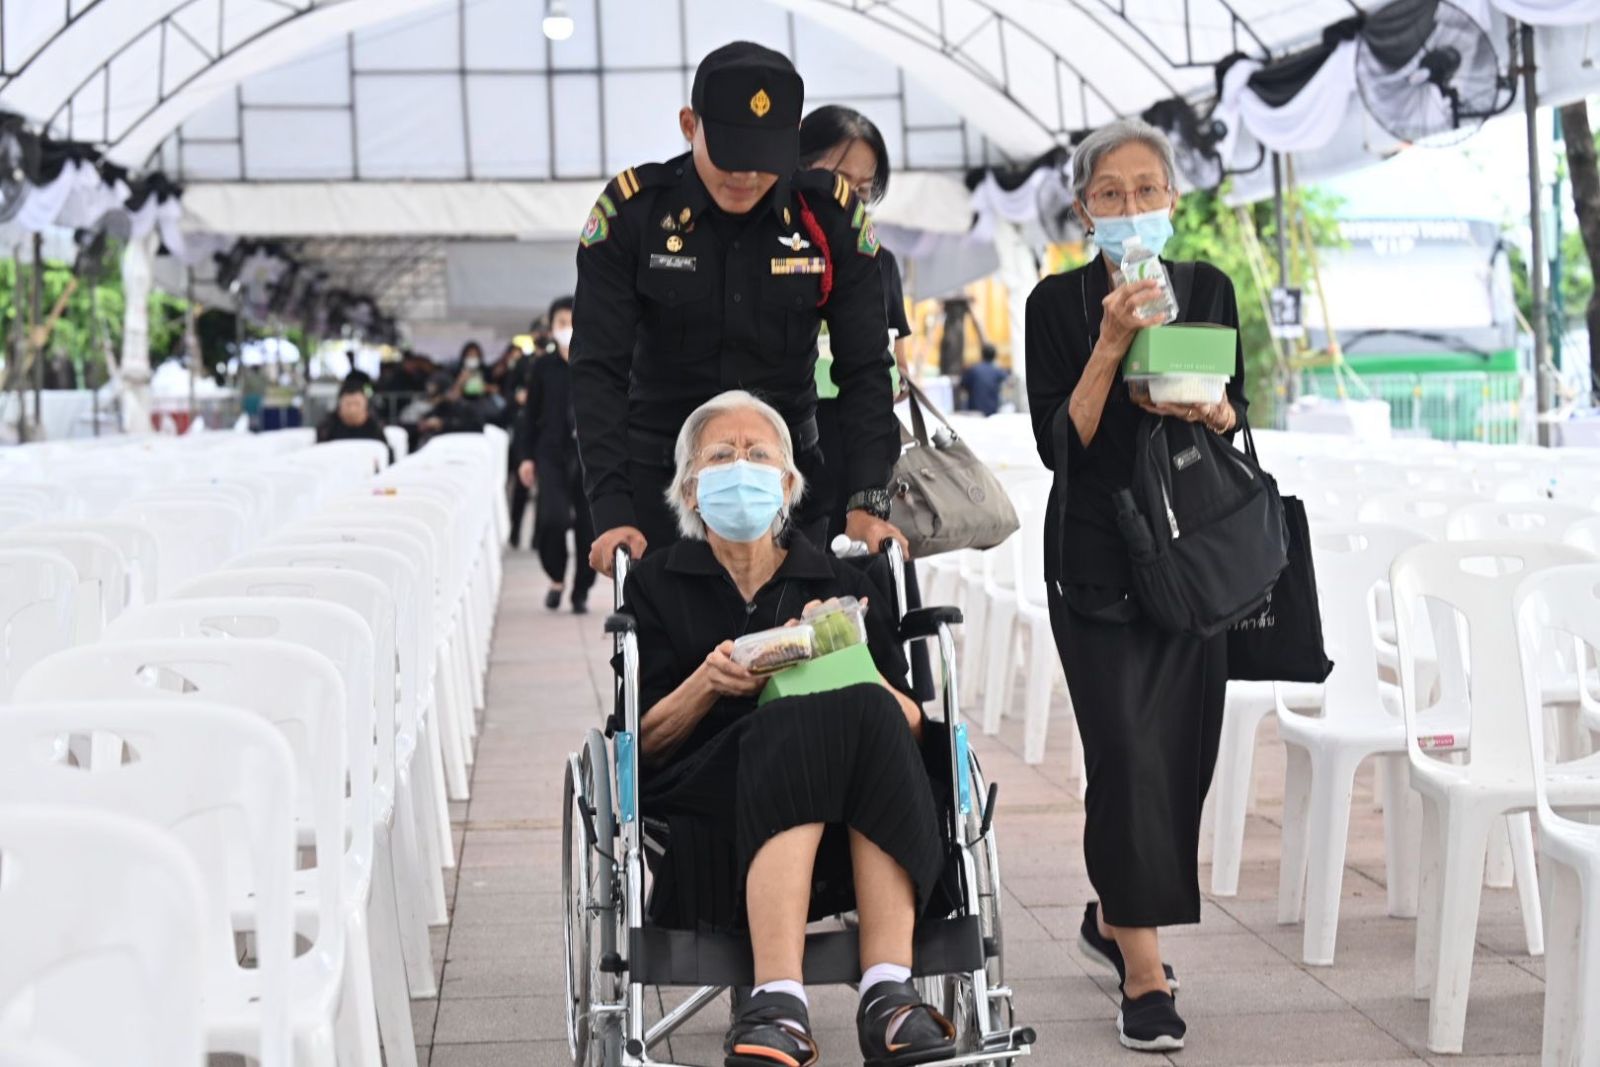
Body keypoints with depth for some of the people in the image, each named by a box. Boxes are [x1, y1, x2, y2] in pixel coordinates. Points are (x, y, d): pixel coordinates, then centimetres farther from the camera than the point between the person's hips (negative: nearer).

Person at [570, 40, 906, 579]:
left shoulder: (831, 214, -8)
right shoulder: (631, 209, -12)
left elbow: (863, 370, -5)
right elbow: (599, 372, -12)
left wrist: (867, 503, -16)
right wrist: (612, 513, -22)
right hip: (661, 476, -1)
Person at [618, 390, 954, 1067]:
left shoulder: (838, 582, 23)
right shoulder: (656, 586, 19)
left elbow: (912, 727, 10)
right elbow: (643, 741, 8)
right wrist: (707, 684, -10)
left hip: (844, 842, 2)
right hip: (703, 827, -2)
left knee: (869, 713, -31)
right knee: (798, 728, -35)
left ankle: (888, 994, -41)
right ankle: (779, 1005, -46)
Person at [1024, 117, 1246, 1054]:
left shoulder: (1210, 290, 7)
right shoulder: (1059, 302, -4)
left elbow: (1239, 420, 12)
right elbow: (1060, 443, -10)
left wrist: (1207, 407, -10)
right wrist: (1111, 346, -20)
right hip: (1098, 556, -4)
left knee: (1186, 748, 9)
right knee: (1129, 751, -10)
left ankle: (1114, 915, 31)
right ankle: (1145, 975, -3)